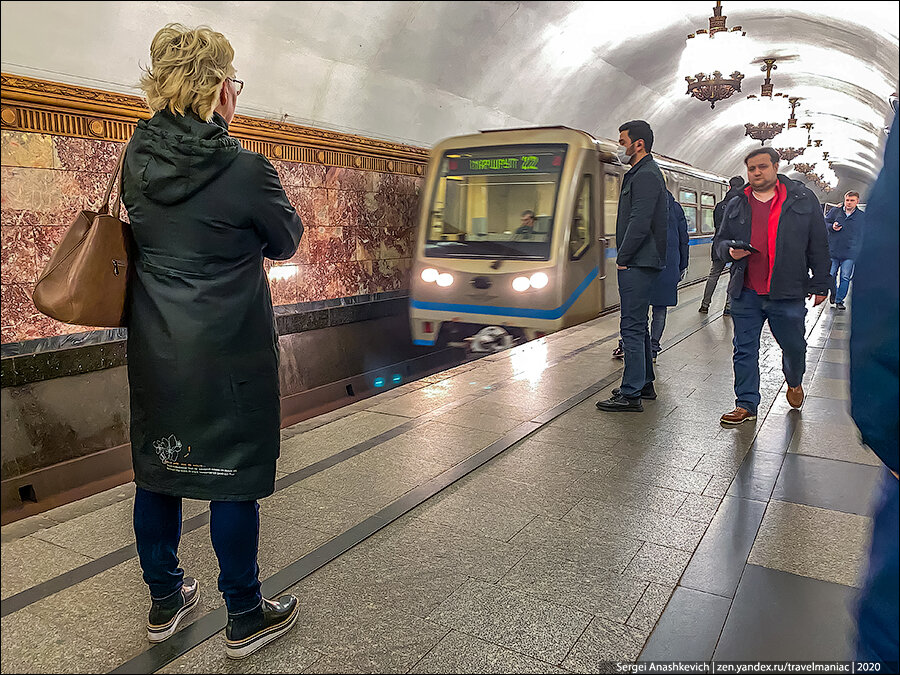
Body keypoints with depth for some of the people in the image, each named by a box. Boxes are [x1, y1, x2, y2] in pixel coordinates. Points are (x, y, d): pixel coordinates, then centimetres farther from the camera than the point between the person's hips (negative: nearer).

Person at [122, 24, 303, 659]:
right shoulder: (246, 169, -18)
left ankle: (164, 602, 35)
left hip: (153, 347, 6)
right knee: (235, 480, 6)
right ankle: (245, 619, 23)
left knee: (157, 469, 17)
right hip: (229, 351, -6)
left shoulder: (136, 159, 1)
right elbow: (287, 241, -3)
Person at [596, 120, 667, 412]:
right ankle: (644, 383, 27)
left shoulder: (645, 175, -13)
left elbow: (639, 224, -21)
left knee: (632, 326, -9)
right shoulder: (640, 173, 20)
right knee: (638, 325, 16)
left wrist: (622, 259, -15)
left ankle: (631, 394, -5)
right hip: (639, 264, 11)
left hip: (637, 264, -11)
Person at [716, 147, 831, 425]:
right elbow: (721, 240, 17)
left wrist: (820, 284, 3)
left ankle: (794, 382, 44)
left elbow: (818, 246, 5)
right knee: (744, 350, 4)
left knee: (794, 347, 12)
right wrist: (730, 250, -7)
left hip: (788, 294, -1)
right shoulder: (736, 206, 9)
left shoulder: (803, 199, 4)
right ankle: (746, 404, 16)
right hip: (745, 294, 2)